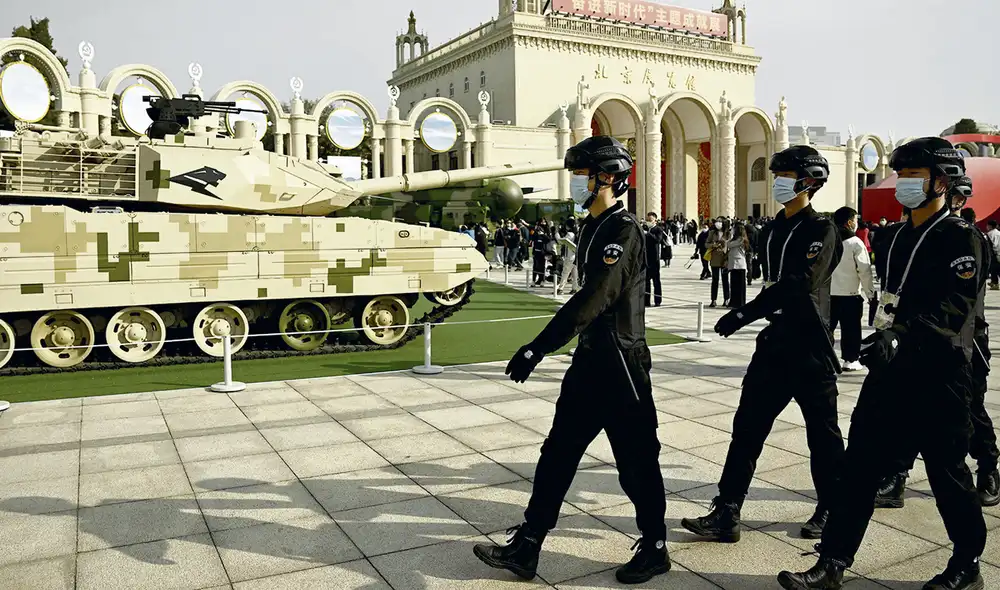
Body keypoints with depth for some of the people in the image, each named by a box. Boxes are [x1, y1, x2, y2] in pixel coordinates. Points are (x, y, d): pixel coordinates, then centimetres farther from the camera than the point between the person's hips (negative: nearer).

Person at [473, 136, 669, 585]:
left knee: (636, 462, 5)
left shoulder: (622, 230, -17)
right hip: (590, 357, 9)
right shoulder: (592, 227, 12)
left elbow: (592, 299, -27)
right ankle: (525, 549, 18)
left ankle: (654, 549, 25)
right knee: (557, 454, 10)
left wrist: (537, 349, -29)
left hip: (620, 362, -9)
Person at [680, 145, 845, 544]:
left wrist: (744, 314, -28)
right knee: (747, 425, 2)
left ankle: (830, 511, 27)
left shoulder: (821, 229, -12)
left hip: (811, 347, -7)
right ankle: (726, 514, 6)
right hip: (775, 342, 7)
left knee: (822, 432, 8)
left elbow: (799, 285, -25)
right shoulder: (771, 231, 12)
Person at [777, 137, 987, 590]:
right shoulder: (896, 236, 14)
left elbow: (951, 308, -21)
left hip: (938, 376, -7)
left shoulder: (962, 239, -9)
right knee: (859, 467, 4)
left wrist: (900, 335, -32)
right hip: (888, 370, 7)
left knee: (947, 472, 7)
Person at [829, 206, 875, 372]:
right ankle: (850, 360, 12)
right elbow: (865, 271, -11)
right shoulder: (855, 243, -12)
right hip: (850, 293, -4)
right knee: (850, 328, 6)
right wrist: (870, 293, -1)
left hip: (828, 292, 4)